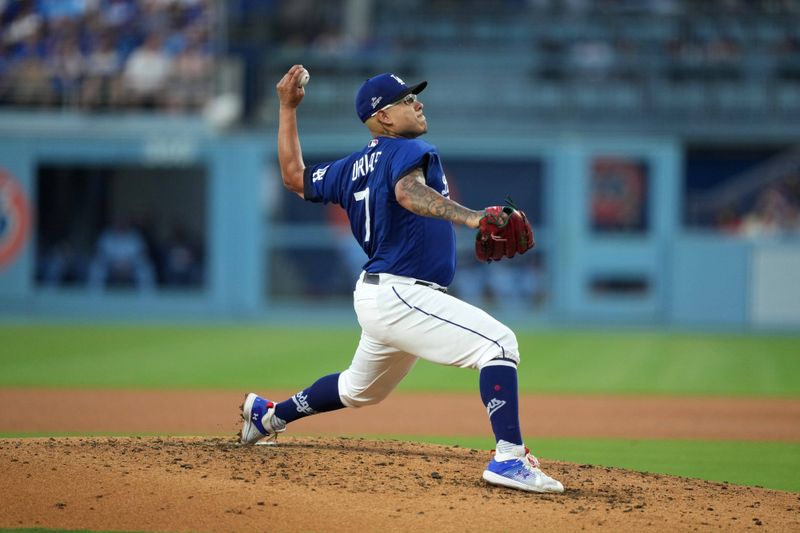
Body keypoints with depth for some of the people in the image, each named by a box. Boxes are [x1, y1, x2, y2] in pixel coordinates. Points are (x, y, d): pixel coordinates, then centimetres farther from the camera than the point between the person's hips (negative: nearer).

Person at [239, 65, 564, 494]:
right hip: (402, 296, -10)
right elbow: (408, 192, -33)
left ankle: (269, 415, 48)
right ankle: (509, 458, -33)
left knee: (361, 389, 33)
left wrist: (287, 109, 36)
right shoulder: (409, 151, -10)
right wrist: (469, 218, -49)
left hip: (376, 296, 10)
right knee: (499, 343, -21)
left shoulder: (353, 169, 15)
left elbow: (294, 176, 27)